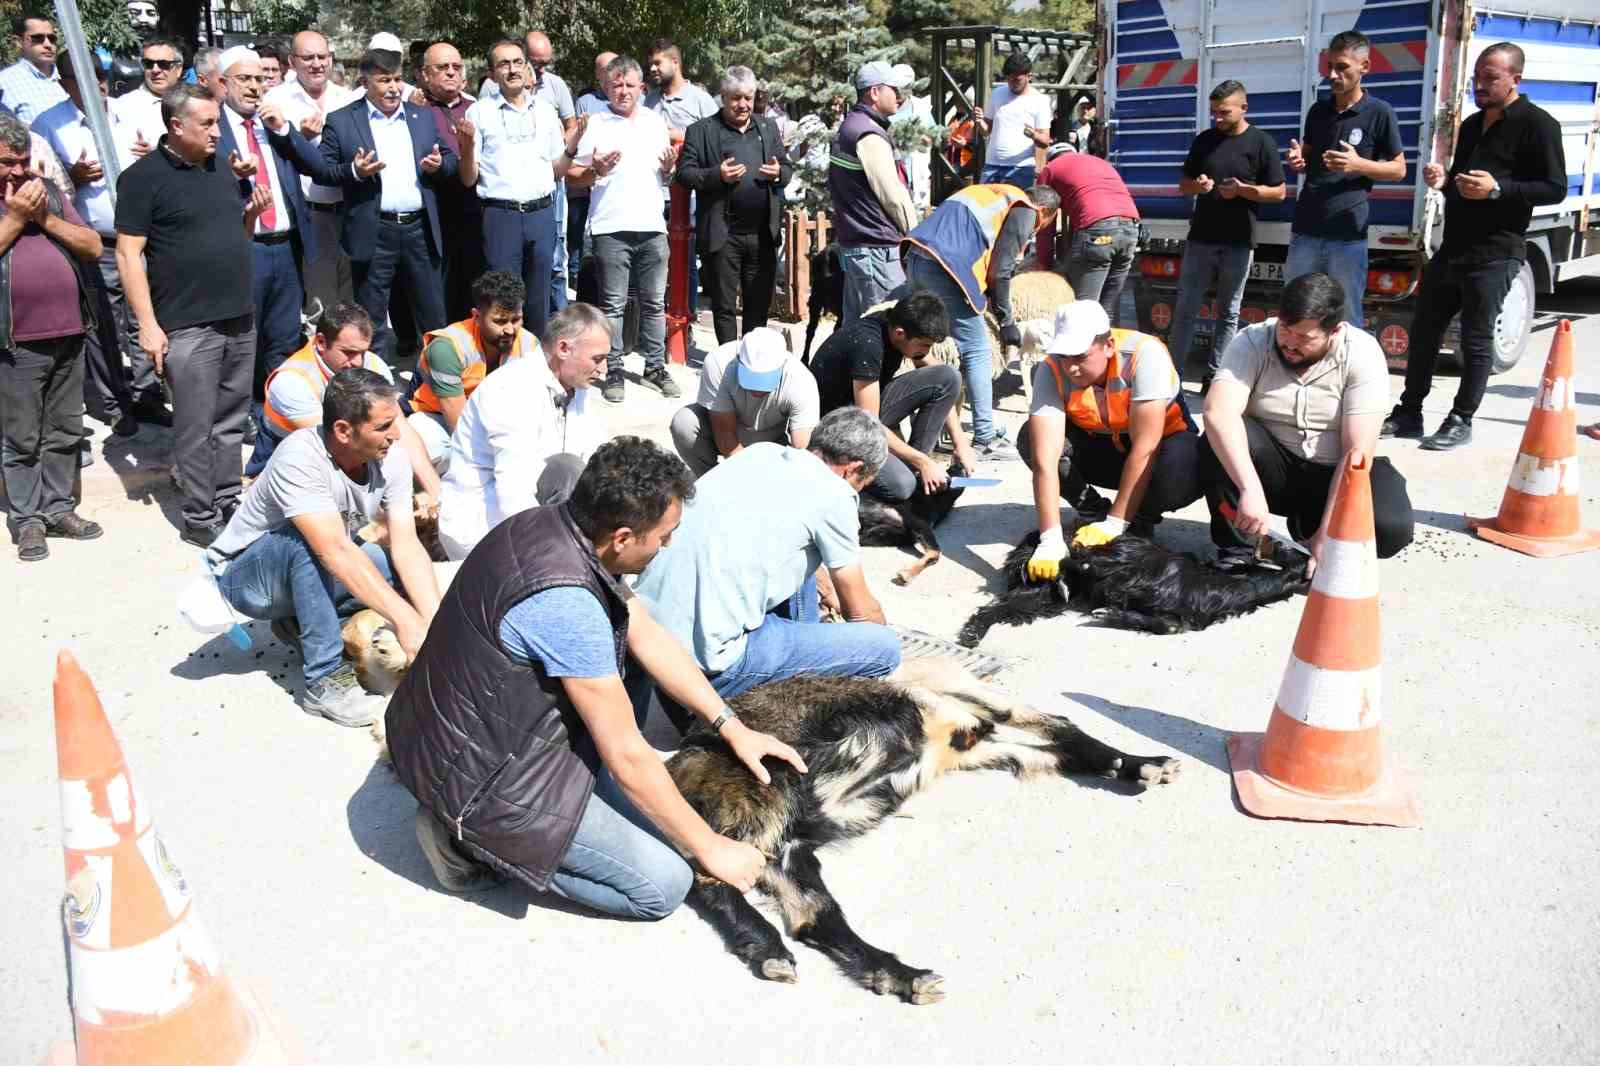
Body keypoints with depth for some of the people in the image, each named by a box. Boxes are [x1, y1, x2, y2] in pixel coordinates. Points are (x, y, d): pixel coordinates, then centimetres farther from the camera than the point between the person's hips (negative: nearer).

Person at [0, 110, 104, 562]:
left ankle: (58, 507, 23)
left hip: (69, 335, 4)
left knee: (65, 431, 12)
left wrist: (46, 218, -5)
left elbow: (93, 247, 6)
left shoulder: (48, 193, 13)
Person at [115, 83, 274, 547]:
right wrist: (148, 324, -16)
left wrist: (252, 214, 2)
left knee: (231, 421, 13)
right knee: (196, 430, -1)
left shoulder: (222, 169, 13)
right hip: (187, 327, -6)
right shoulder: (144, 176, -7)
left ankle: (229, 501, 24)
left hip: (240, 318, 6)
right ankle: (201, 519, 8)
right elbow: (128, 254, -10)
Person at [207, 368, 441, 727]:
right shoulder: (299, 458, -33)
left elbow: (407, 546, -20)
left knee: (409, 575, -15)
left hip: (304, 574, 6)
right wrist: (404, 619, -47)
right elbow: (335, 551, -42)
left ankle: (299, 622, 4)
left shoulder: (391, 458, -16)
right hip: (244, 576, -6)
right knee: (308, 540, -36)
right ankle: (325, 678, -26)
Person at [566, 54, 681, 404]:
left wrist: (669, 166, 0)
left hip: (652, 226, 3)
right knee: (613, 304, 1)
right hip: (610, 229, -3)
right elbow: (572, 174, 2)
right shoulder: (594, 124, 3)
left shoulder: (655, 121, 14)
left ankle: (655, 367, 17)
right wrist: (595, 170, -18)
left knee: (654, 302, 7)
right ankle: (614, 372, 7)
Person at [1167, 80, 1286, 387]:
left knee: (1228, 312, 6)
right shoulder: (1204, 140, 8)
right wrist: (1197, 186, -9)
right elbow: (1183, 184, 14)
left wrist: (1242, 190, -17)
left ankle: (1215, 375, 13)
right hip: (1200, 238, 3)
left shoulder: (1261, 143, -2)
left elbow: (1278, 192, -2)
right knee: (1185, 308, 0)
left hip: (1238, 243, -2)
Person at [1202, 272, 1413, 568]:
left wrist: (1328, 533, -27)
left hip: (1334, 475, 0)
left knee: (1391, 527, -28)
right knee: (1223, 439, -30)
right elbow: (1219, 411, -33)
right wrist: (1251, 488, -46)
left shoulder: (1362, 354, -15)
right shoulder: (1253, 342, -16)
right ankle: (1235, 551, -12)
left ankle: (1308, 528, 5)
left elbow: (1357, 452, -20)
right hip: (1273, 470, 0)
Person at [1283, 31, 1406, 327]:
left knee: (1347, 320, 3)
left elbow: (1399, 169, 1)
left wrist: (1358, 164, -17)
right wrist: (1298, 160, -2)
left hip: (1347, 235, -4)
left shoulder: (1380, 113, -3)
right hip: (1305, 229, 4)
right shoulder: (1318, 110, 10)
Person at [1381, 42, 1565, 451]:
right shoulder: (1471, 124, 18)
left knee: (1476, 340, -2)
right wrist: (1444, 179, 6)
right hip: (1452, 249, 8)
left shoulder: (1537, 124, -6)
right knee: (1424, 331, 9)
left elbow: (1555, 188, -11)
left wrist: (1497, 190, -22)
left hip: (1495, 253, -8)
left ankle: (1461, 421, 8)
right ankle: (1408, 413, 18)